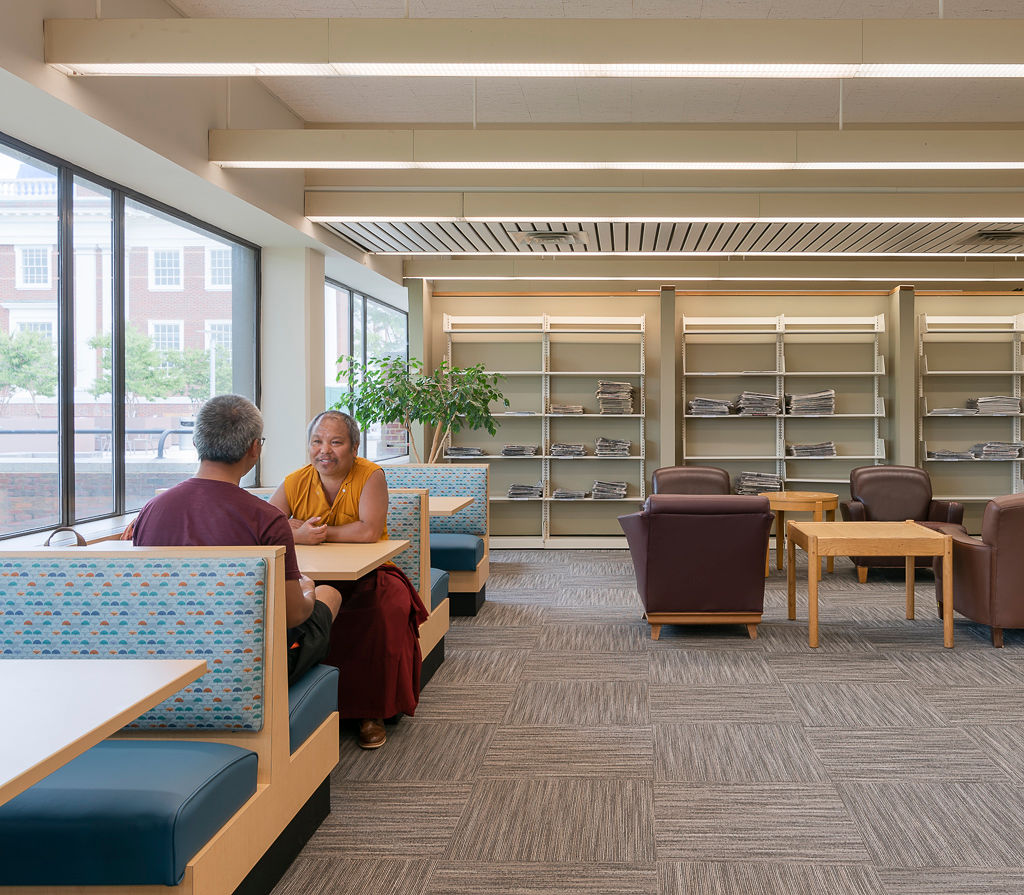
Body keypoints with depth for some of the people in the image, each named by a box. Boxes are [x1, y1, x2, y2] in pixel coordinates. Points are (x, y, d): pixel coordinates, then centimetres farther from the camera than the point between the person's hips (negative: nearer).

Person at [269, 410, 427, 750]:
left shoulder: (370, 476, -8)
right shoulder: (295, 483, 2)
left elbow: (369, 531, -21)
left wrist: (315, 531, -15)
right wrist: (296, 535, -26)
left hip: (368, 576, -2)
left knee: (384, 612, -33)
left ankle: (371, 712, -15)